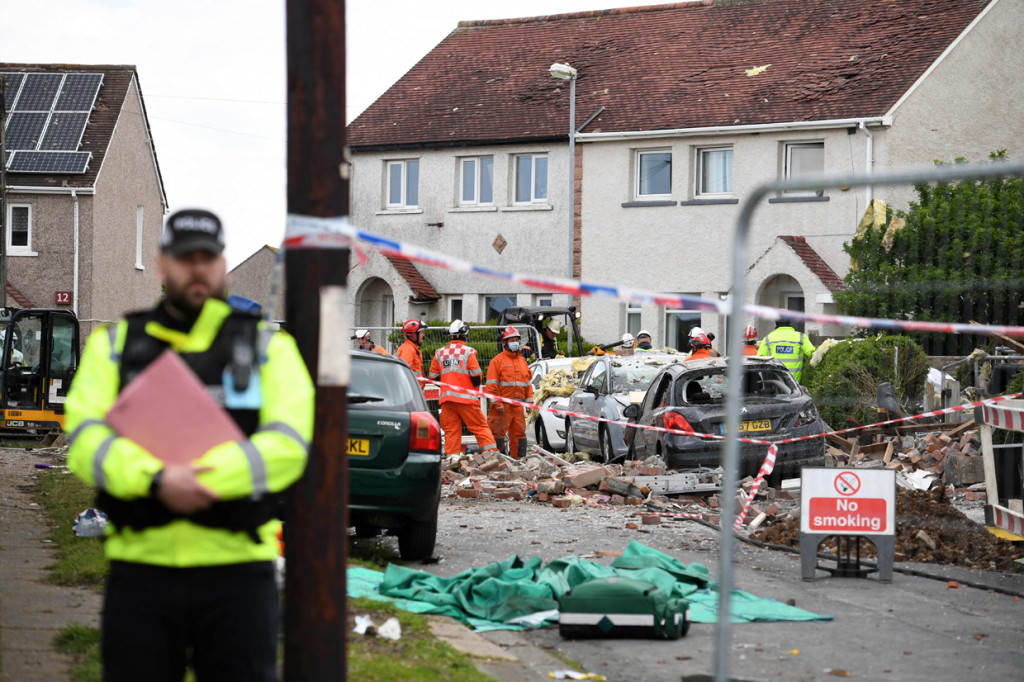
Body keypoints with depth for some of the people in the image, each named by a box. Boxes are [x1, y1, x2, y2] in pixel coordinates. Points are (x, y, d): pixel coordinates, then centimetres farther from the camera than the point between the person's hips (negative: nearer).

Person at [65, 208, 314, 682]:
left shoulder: (267, 347, 9)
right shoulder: (115, 344, 11)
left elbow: (288, 444, -7)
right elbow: (84, 439, -3)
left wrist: (198, 476, -21)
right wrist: (157, 479, -22)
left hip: (237, 571, -1)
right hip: (140, 567, 1)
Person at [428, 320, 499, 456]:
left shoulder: (440, 353, 10)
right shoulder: (468, 352, -6)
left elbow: (433, 376, 13)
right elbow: (476, 376, -8)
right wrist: (475, 386, 13)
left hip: (446, 398, 4)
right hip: (465, 398, -4)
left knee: (451, 430, 5)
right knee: (480, 427, -1)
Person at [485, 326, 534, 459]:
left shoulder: (522, 361, 18)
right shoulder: (497, 360, -2)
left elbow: (528, 383, 21)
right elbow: (492, 384, -7)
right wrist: (497, 403, -14)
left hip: (518, 406, 6)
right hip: (503, 405, -6)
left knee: (519, 433, 7)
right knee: (498, 433, -7)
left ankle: (519, 459, 13)